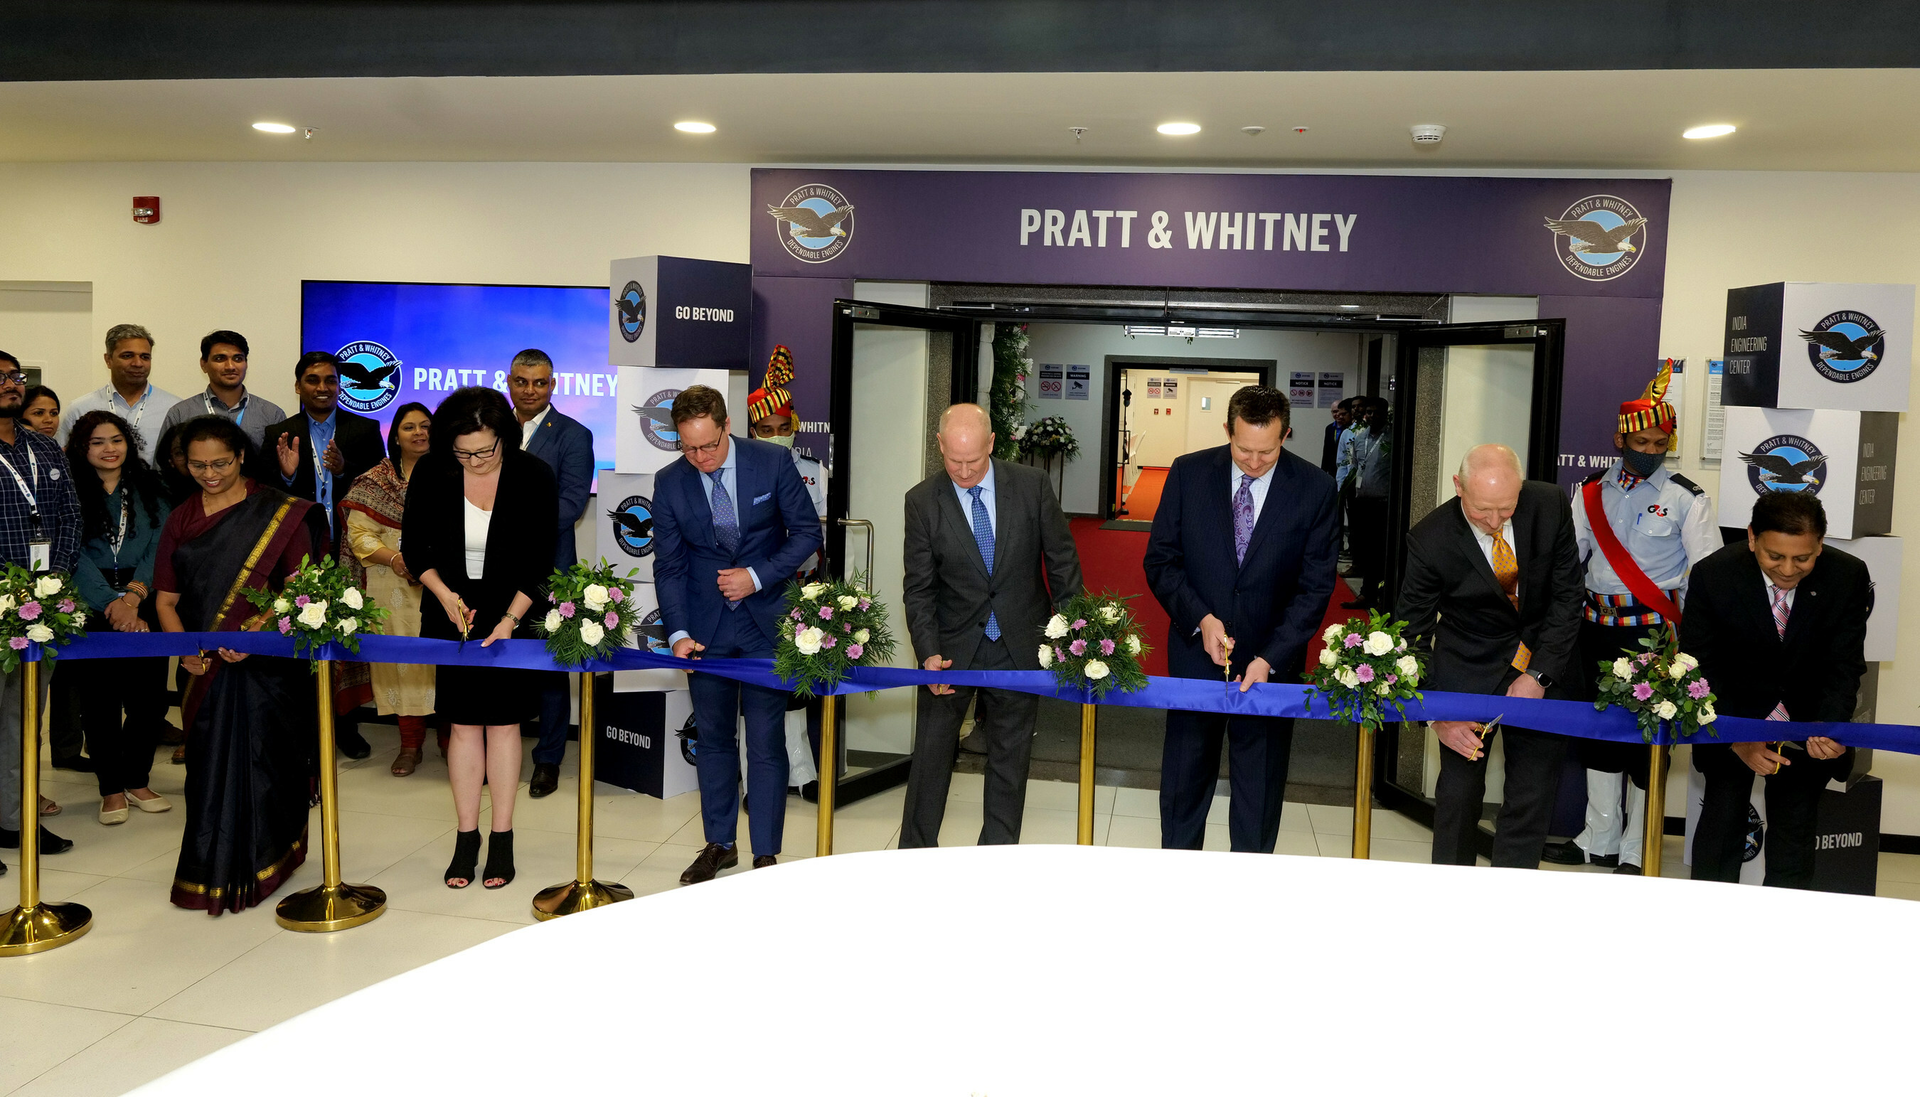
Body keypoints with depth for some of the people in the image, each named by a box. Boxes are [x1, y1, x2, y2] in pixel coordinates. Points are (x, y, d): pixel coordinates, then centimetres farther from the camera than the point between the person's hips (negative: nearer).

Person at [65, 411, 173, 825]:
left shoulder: (150, 491, 11)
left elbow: (159, 548, 3)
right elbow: (75, 556, -5)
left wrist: (134, 594, -13)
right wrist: (113, 604, -15)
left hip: (144, 607, 2)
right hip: (90, 609, -2)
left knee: (149, 697, -1)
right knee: (99, 701, 0)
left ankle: (137, 780, 17)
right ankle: (111, 788, 13)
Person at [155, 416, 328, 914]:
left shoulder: (280, 513, -1)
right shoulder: (181, 520, 12)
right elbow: (167, 598, 10)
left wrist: (258, 633, -22)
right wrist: (185, 649, -8)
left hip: (269, 662, -3)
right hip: (206, 663, 3)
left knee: (263, 757, -4)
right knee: (210, 762, 4)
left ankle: (260, 865, 8)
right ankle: (211, 869, 17)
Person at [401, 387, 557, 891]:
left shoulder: (533, 476, -13)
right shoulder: (431, 473, -9)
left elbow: (539, 561, -9)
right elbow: (414, 546, 2)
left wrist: (509, 620, -16)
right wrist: (444, 594, -12)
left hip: (513, 613, -1)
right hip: (452, 612, 1)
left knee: (503, 721, 1)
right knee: (464, 722, 3)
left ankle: (502, 840, 10)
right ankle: (466, 838, 12)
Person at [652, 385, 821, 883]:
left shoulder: (773, 462, -8)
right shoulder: (669, 483, -2)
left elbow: (807, 532, -2)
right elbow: (669, 565, 0)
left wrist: (757, 576, -13)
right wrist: (678, 632, -11)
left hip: (767, 619, -2)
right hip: (706, 626, 2)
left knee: (766, 740, -1)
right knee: (712, 738, 11)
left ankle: (766, 854, 10)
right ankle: (719, 844, 26)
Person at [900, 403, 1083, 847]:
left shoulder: (1032, 485, -8)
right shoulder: (922, 500, -8)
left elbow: (1062, 561, 0)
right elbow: (918, 588, -7)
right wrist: (928, 653, -19)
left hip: (1019, 645, 1)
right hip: (953, 645, 0)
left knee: (1010, 757, 11)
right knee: (931, 753, 6)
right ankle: (914, 856, 21)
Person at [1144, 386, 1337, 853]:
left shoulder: (1315, 489, -8)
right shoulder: (1189, 473, -5)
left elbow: (1315, 587, -8)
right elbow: (1160, 560, -1)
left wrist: (1269, 658, -18)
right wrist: (1200, 618, -16)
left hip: (1272, 660, -1)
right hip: (1195, 653, 1)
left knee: (1260, 786, 12)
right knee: (1185, 777, 13)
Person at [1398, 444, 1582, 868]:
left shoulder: (1549, 506, -14)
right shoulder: (1429, 539, -20)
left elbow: (1567, 595, -5)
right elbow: (1414, 634, -12)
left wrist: (1538, 674, -13)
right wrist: (1437, 715, -19)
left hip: (1544, 663, 2)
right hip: (1468, 669, -2)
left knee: (1534, 791, 1)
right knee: (1459, 789, 2)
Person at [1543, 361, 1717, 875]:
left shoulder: (1686, 498, -2)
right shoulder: (1591, 492, 8)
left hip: (1653, 633, -4)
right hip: (1597, 629, 4)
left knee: (1646, 737, 1)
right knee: (1599, 731, 12)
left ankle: (1636, 851, 13)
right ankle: (1600, 839, 26)